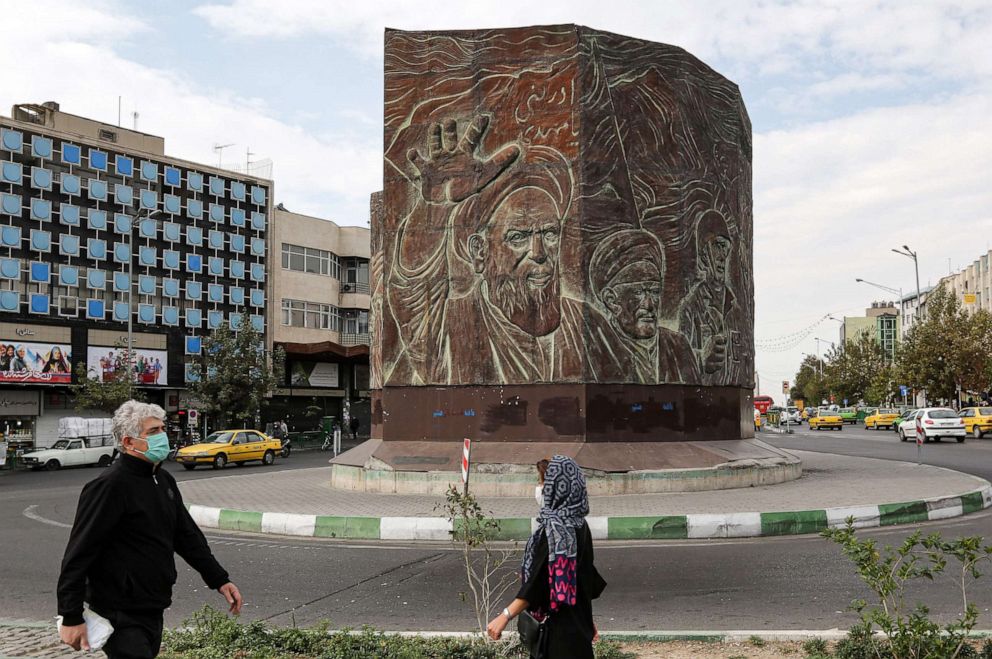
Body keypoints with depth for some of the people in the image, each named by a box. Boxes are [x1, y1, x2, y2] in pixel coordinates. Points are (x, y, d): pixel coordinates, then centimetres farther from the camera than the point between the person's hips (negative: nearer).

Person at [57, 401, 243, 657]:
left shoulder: (164, 481, 10)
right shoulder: (109, 486, -17)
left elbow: (188, 536, 17)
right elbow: (78, 554, -18)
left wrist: (219, 579, 12)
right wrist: (71, 618, -19)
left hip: (153, 612, 8)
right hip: (121, 617, -8)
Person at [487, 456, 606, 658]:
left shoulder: (555, 528, -21)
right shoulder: (579, 525, 5)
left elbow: (540, 581, -25)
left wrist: (506, 615, -26)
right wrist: (587, 620, 23)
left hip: (562, 625, -9)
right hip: (578, 620, 9)